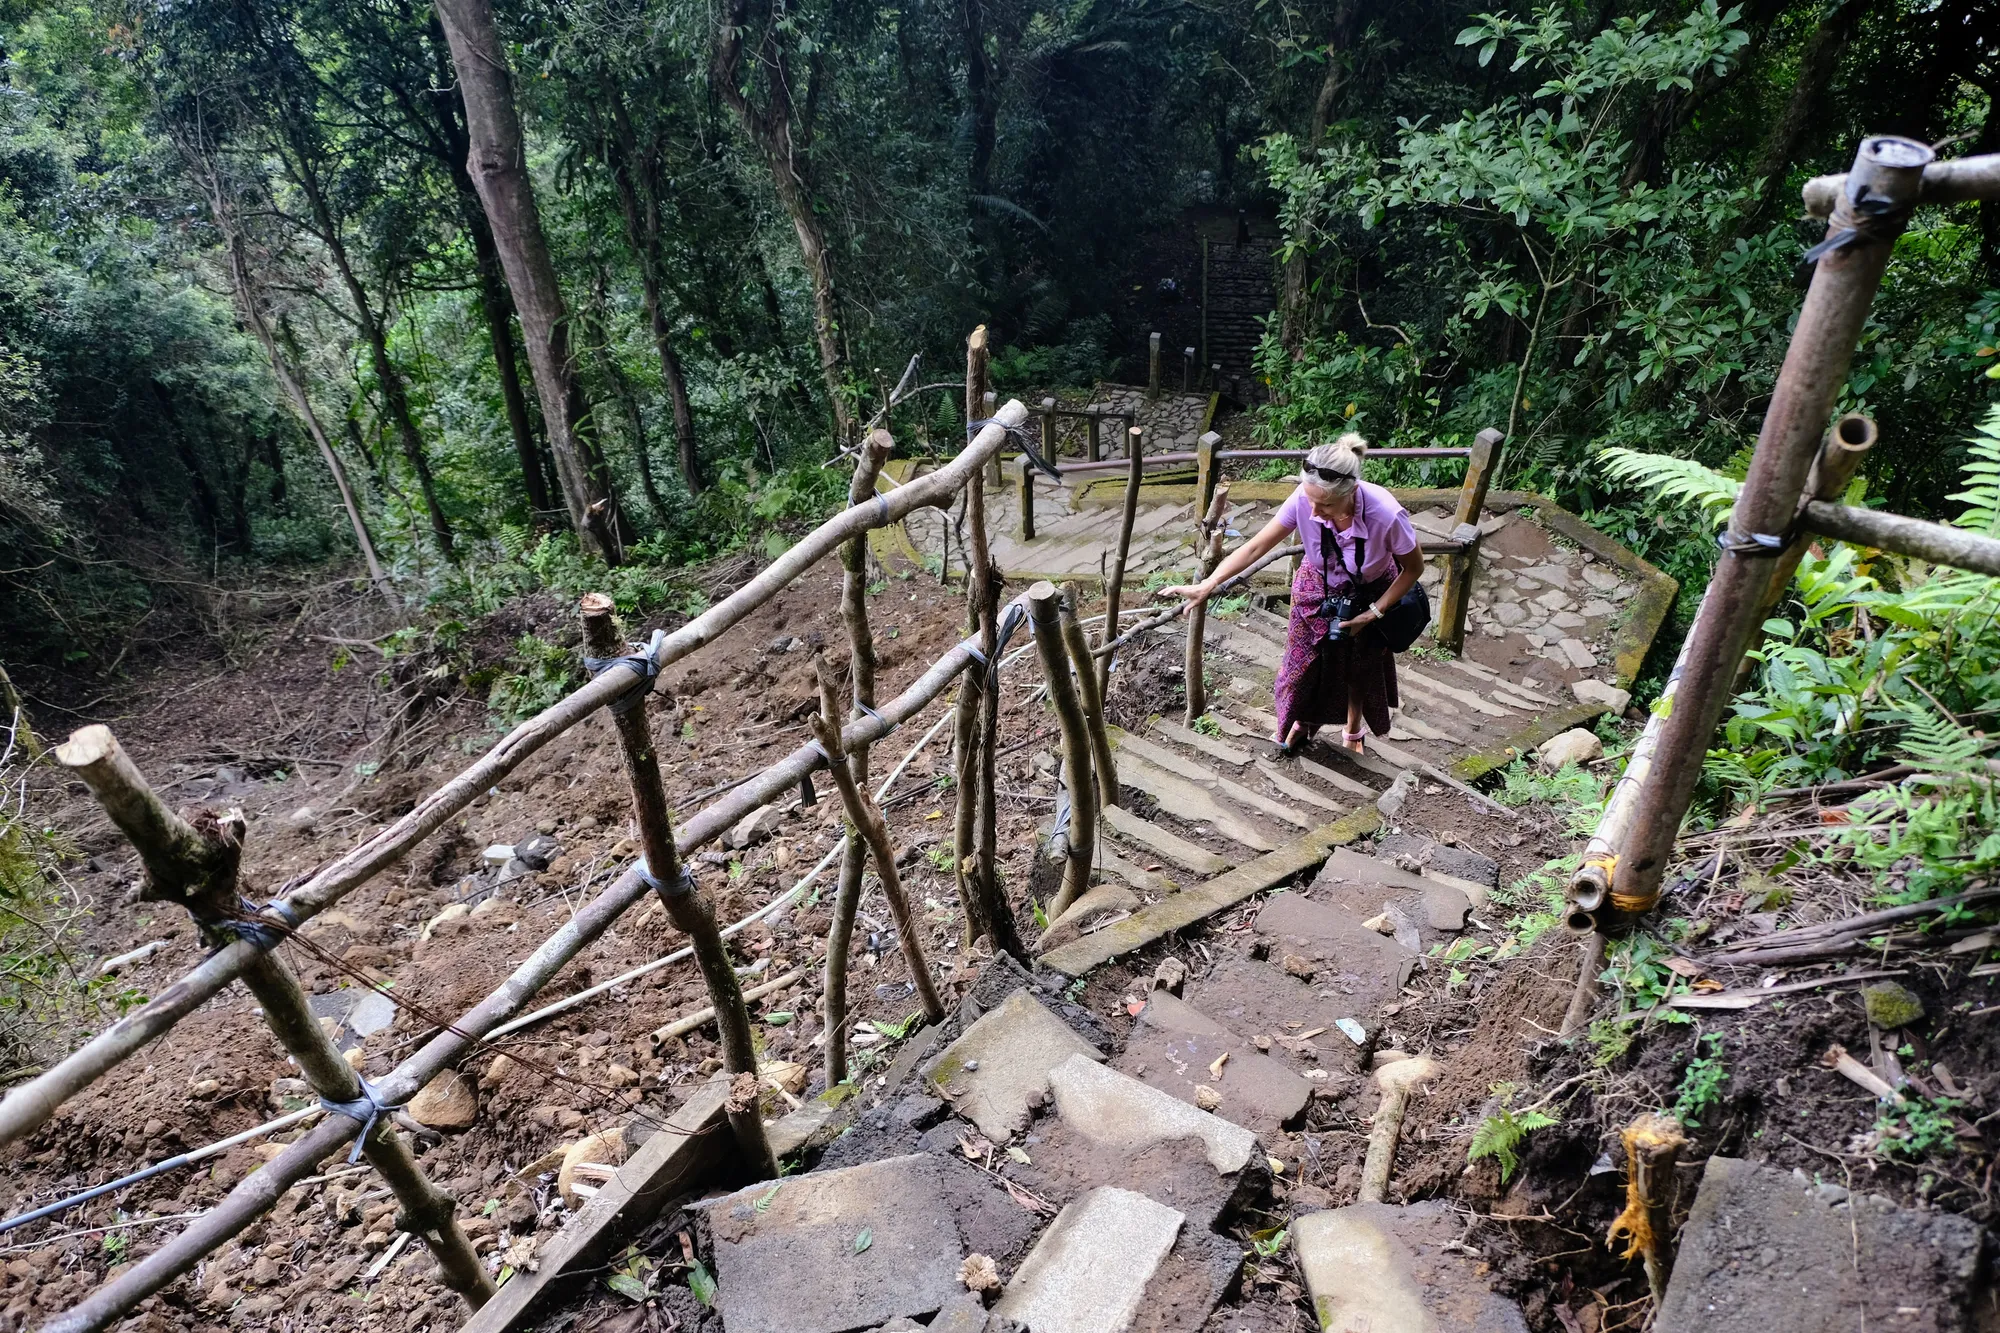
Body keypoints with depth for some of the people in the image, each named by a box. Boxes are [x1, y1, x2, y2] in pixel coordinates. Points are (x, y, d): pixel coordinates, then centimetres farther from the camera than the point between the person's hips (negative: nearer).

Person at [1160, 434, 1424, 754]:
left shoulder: (1386, 514, -39)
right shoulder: (1304, 500, -34)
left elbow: (1414, 568, -19)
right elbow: (1255, 547, -24)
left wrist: (1373, 613, -18)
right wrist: (1207, 586, -31)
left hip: (1369, 596, -1)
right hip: (1318, 590, 2)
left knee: (1360, 667, 22)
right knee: (1306, 662, 20)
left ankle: (1353, 731, 52)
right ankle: (1302, 723, 51)